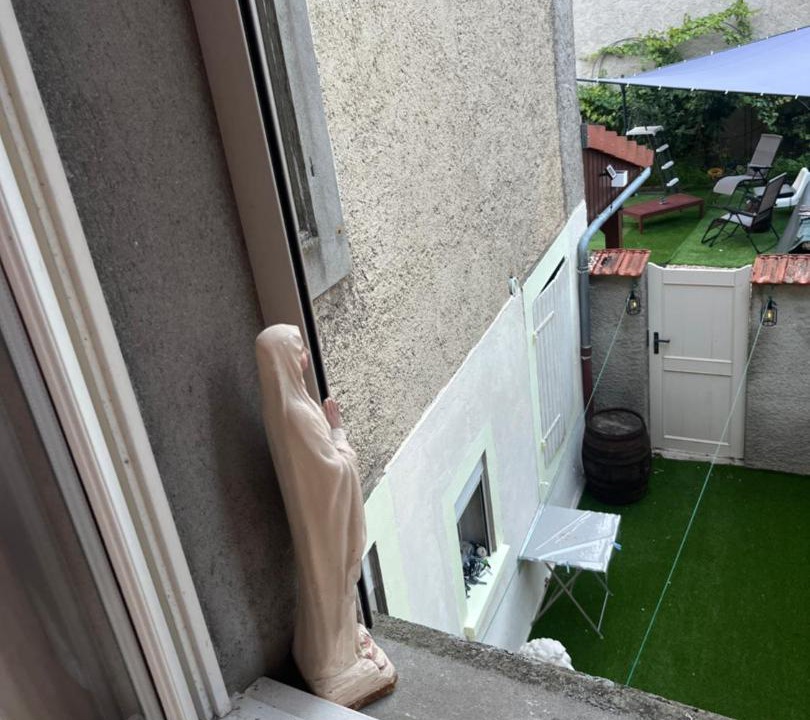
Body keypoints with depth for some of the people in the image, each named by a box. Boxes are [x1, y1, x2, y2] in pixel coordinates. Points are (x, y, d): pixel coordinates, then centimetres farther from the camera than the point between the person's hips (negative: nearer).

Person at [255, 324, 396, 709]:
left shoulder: (283, 403, -1)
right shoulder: (296, 412, -32)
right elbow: (335, 468, -26)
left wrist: (328, 428, 1)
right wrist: (338, 430, -16)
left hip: (315, 506, 9)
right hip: (322, 510, -9)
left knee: (329, 581, 26)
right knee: (330, 583, 9)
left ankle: (338, 642, 47)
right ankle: (335, 666, 27)